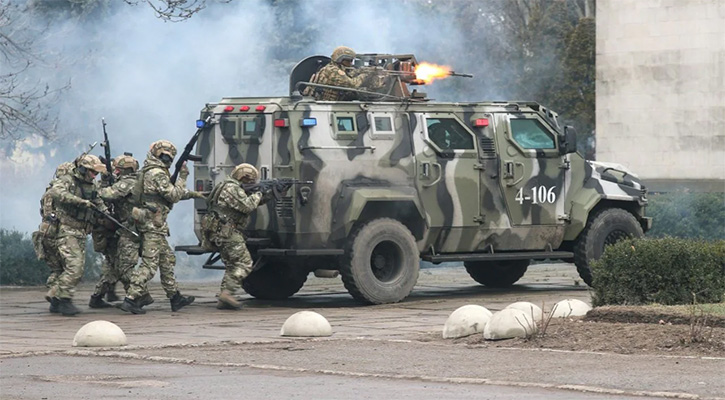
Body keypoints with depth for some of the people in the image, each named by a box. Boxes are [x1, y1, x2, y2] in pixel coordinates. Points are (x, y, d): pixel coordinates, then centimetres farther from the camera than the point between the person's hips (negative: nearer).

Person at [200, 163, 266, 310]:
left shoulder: (228, 186, 22)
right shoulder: (232, 188, -12)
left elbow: (244, 207, 20)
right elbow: (247, 206, -20)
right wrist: (258, 194, -3)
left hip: (219, 233, 11)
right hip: (226, 231, -11)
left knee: (232, 266, 14)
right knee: (244, 264, -10)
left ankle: (223, 300, 9)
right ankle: (227, 292, -18)